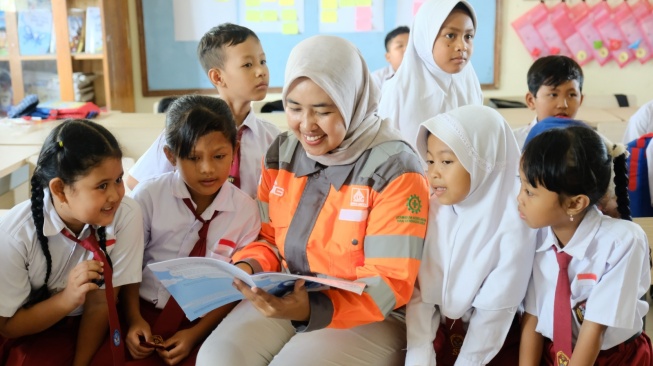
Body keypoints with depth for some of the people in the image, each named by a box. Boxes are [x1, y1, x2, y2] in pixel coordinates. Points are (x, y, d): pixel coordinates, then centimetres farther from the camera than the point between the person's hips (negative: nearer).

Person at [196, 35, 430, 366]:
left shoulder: (394, 170, -16)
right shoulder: (281, 153, 2)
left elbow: (389, 283, -17)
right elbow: (268, 238, 12)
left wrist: (313, 309, -31)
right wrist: (249, 267, -11)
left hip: (369, 316, -4)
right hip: (285, 298, 5)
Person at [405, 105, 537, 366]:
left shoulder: (512, 222, -16)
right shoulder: (432, 212, -5)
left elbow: (496, 308, -15)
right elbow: (419, 293, -6)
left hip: (494, 344, -3)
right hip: (439, 335, 4)